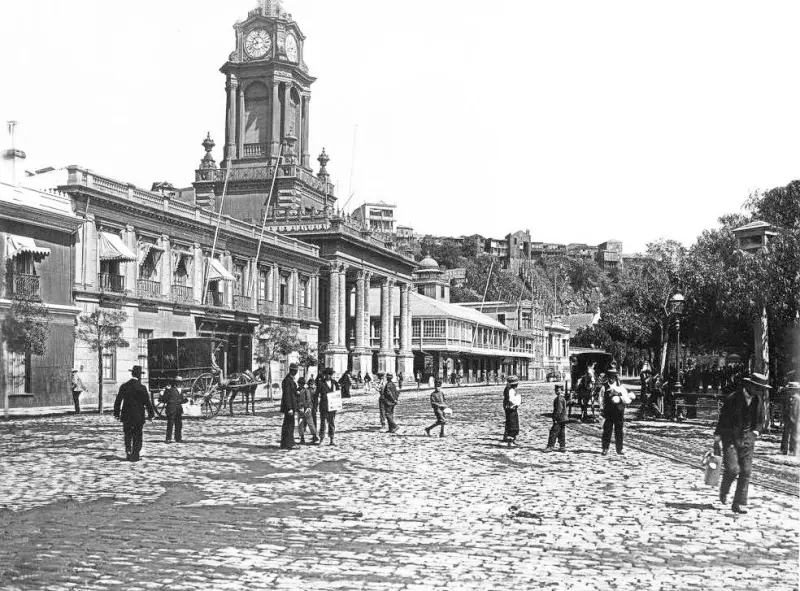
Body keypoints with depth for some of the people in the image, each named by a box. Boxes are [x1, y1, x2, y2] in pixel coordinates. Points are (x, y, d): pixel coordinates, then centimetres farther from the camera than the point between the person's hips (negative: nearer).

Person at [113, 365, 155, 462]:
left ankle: (128, 453, 9)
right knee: (137, 437, 6)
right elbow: (147, 402, -7)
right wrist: (151, 414, 3)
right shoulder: (141, 388, -10)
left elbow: (118, 401, 5)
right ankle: (135, 455, 4)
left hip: (126, 416, 3)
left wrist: (116, 413, 14)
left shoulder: (124, 386, 0)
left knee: (128, 436, 14)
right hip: (138, 416, -3)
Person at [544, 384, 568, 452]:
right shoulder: (563, 398, 13)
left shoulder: (559, 398, -17)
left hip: (559, 419, -9)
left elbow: (559, 410, -21)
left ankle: (550, 446, -1)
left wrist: (555, 419, -17)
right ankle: (562, 447, 14)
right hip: (564, 419, 9)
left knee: (553, 432, -4)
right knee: (561, 434, 12)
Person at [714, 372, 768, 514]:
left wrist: (756, 432, -2)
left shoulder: (757, 401, 3)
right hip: (730, 438, -5)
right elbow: (722, 418, -7)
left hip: (747, 439, 5)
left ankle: (739, 504, 5)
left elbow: (760, 421, 16)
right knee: (732, 469, -14)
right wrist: (717, 439, -4)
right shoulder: (733, 399, -13)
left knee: (745, 472, -2)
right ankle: (723, 492, 16)